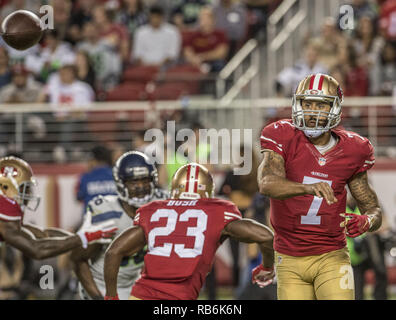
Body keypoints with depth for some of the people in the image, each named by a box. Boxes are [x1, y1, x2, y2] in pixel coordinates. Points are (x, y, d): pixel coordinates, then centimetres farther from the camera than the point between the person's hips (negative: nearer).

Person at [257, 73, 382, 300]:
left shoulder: (350, 151, 0)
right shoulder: (283, 139, -8)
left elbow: (373, 208, 8)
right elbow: (267, 184, -28)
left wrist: (366, 222, -17)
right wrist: (309, 188, -46)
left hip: (331, 257, 0)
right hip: (290, 260, 0)